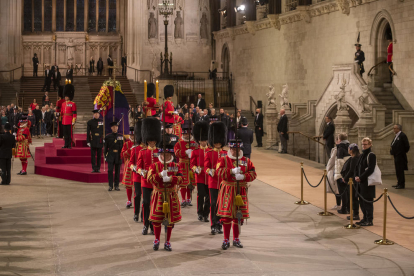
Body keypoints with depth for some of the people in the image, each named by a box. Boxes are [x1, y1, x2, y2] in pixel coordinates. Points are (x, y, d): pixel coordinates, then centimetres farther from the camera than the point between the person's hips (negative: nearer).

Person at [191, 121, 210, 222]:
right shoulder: (195, 152, 4)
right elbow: (192, 164, 3)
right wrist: (196, 169, -16)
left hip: (209, 177, 2)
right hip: (200, 177, -2)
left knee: (208, 196, 2)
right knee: (200, 195, -3)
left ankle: (206, 214, 10)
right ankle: (200, 213, 8)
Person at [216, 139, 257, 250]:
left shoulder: (246, 161, 7)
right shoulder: (224, 160, 1)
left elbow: (253, 174, 0)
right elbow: (219, 172, -12)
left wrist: (243, 176, -18)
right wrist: (232, 171, -24)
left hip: (241, 191, 2)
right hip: (227, 191, -2)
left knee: (239, 216, 7)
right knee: (226, 216, -2)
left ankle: (236, 239, 20)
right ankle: (226, 240, 6)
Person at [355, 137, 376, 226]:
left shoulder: (371, 155, -10)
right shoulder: (362, 155, 16)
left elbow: (370, 169, -17)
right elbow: (357, 167, 19)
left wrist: (361, 177, -17)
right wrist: (356, 176, 1)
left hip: (368, 182, -9)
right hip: (361, 181, 9)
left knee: (367, 201, -5)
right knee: (361, 200, 12)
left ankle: (369, 220, 0)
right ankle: (365, 218, 22)